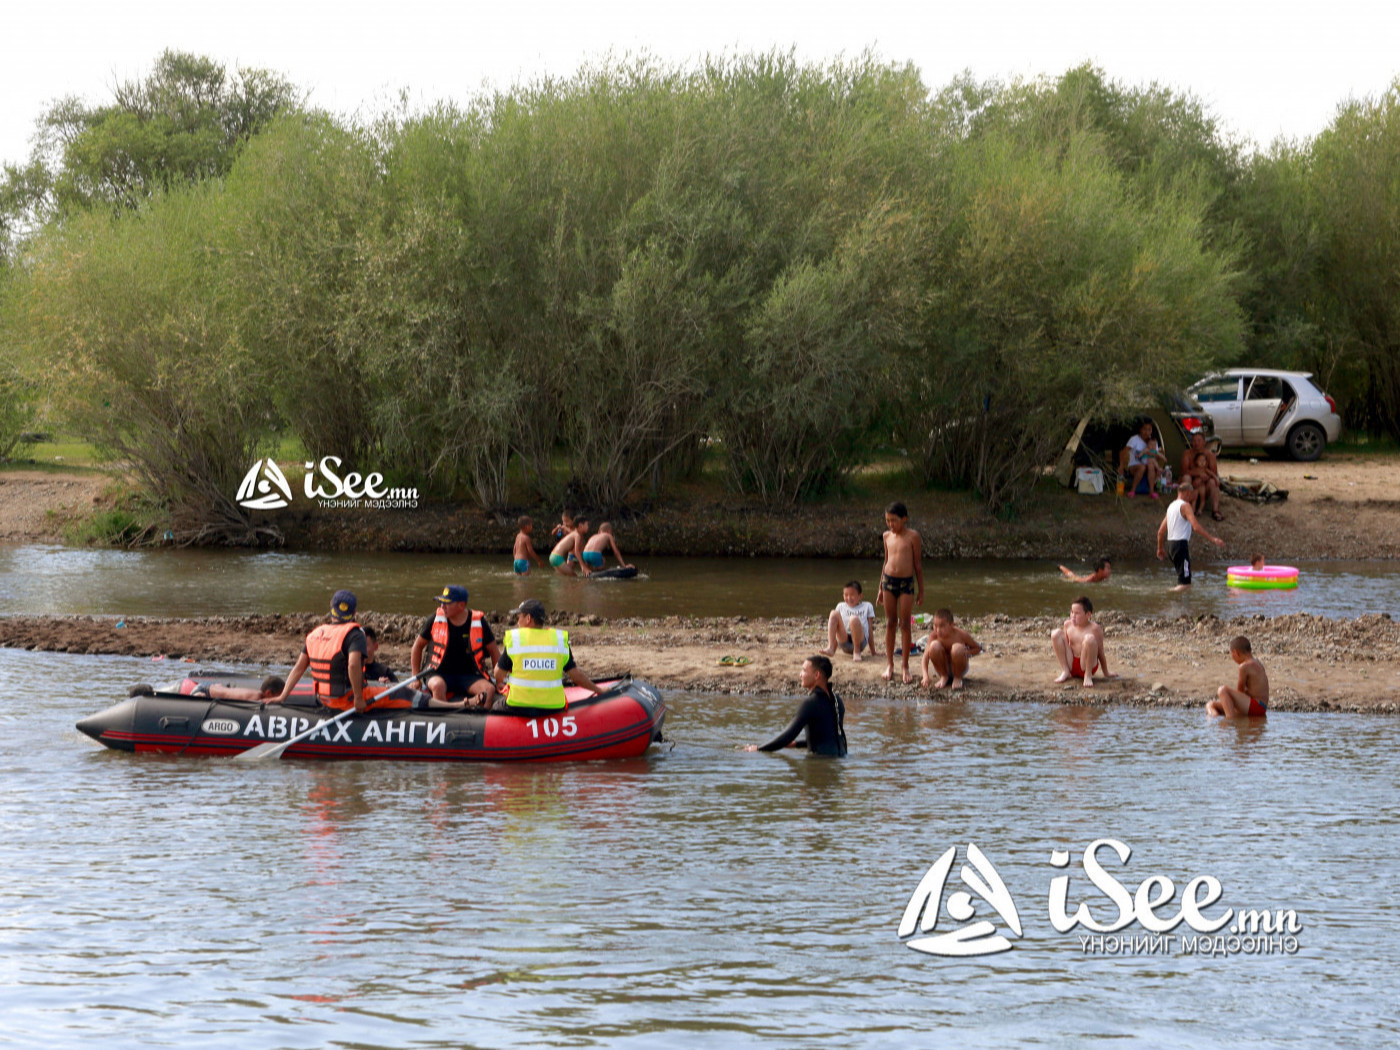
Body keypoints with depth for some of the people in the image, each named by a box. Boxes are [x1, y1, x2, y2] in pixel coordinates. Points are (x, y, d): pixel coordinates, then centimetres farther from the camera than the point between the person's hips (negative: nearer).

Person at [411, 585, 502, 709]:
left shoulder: (479, 622, -3)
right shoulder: (435, 620, -1)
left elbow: (494, 651, 9)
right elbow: (418, 646, 12)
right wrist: (415, 677, 8)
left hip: (468, 676, 1)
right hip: (440, 673, -1)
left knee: (489, 689, -29)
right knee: (437, 685, -36)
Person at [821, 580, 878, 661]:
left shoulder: (867, 606, 15)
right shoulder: (841, 606, 20)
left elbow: (870, 630, 14)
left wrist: (873, 652, 14)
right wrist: (834, 649, 11)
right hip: (844, 641, 2)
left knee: (854, 618, -32)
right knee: (834, 613, -19)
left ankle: (856, 652, -20)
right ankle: (830, 648, -30)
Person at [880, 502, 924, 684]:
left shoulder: (913, 537, -6)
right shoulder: (887, 536, 8)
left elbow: (918, 564, -3)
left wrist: (921, 590, -1)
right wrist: (881, 587, 18)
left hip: (907, 582, -4)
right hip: (889, 580, 4)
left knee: (905, 624, -1)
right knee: (890, 623, 6)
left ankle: (905, 666, 7)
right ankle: (890, 664, 14)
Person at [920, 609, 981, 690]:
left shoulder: (961, 634, -20)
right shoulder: (934, 635, -18)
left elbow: (977, 648, -6)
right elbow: (926, 655, -25)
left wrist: (967, 653, -28)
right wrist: (925, 675, -41)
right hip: (944, 667, 2)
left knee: (957, 648, -33)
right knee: (934, 645, -27)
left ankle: (957, 678, -7)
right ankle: (944, 677, -4)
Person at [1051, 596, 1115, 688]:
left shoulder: (1094, 628, -10)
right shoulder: (1068, 625, 4)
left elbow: (1100, 654, -5)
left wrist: (1106, 674, 1)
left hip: (1086, 666, -5)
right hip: (1071, 665, 5)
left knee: (1089, 638, -32)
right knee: (1056, 633, -10)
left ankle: (1088, 676, -15)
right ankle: (1065, 672, -5)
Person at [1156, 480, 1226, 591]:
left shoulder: (1171, 506, 18)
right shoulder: (1185, 506, -8)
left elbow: (1161, 531, 22)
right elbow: (1196, 526, -20)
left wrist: (1160, 548, 34)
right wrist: (1212, 539, -20)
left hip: (1171, 542, 9)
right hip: (1181, 543, -9)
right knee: (1185, 583, -13)